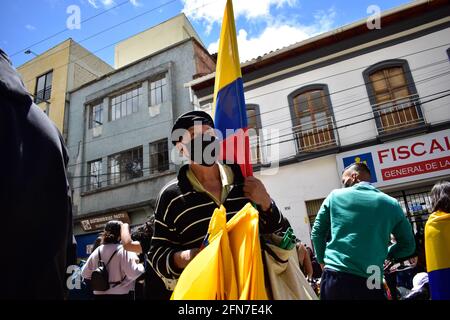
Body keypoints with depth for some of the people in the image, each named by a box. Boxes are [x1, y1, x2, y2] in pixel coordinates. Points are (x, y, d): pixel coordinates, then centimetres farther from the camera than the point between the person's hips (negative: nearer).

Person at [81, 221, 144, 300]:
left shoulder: (97, 251, 3)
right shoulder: (124, 250, -15)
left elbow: (85, 273, 12)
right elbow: (132, 272, -23)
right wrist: (141, 266, -4)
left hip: (100, 295, 6)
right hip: (121, 295, -5)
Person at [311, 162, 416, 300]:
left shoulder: (335, 196, 6)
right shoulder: (391, 204, 8)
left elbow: (317, 232, 9)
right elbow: (408, 246, 15)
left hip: (335, 277, 0)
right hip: (370, 283, 0)